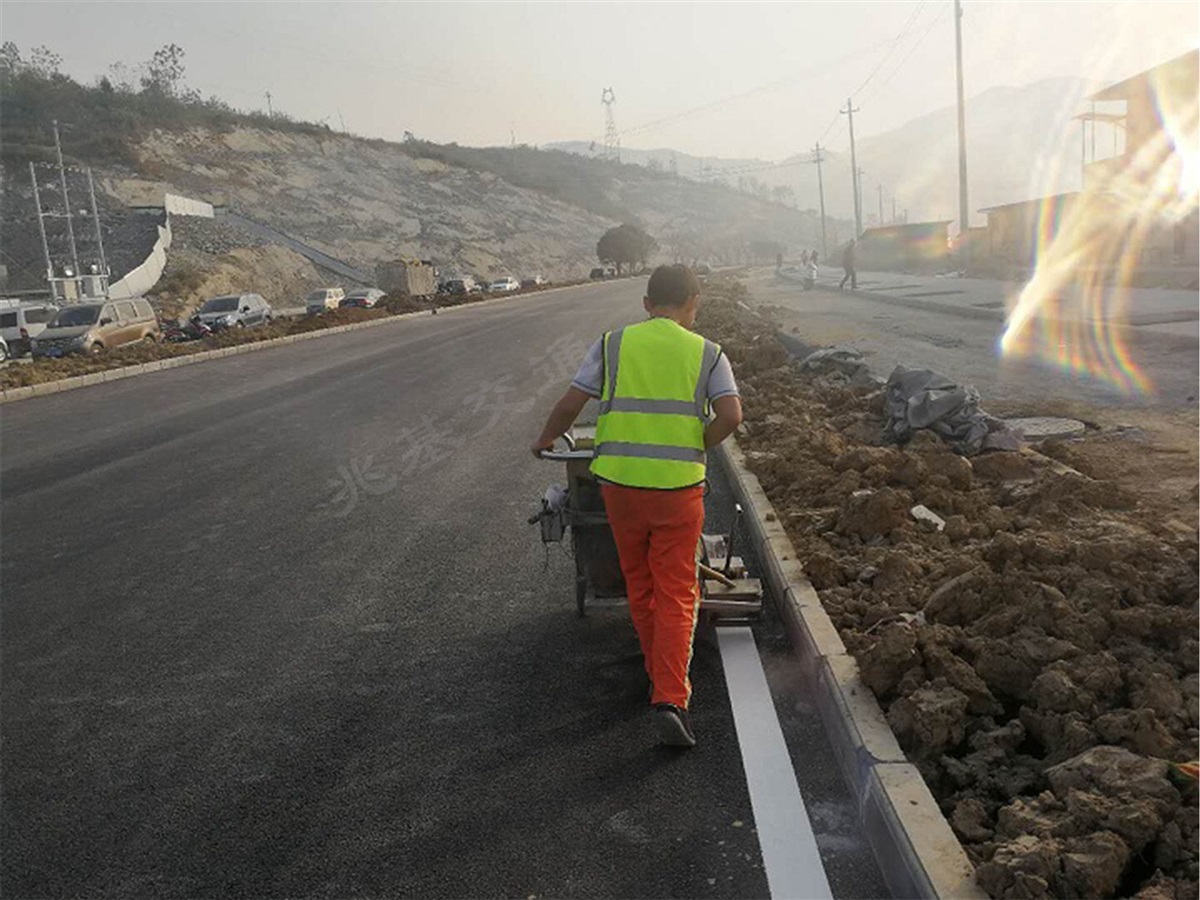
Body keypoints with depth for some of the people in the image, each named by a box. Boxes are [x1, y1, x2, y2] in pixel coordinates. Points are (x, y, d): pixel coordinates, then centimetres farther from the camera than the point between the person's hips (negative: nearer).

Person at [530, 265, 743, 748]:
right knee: (676, 595, 5)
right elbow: (731, 415, -9)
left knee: (639, 587, 19)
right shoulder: (706, 352, 2)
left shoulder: (613, 344, 3)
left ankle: (664, 677, 35)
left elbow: (570, 403, 0)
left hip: (620, 482, 2)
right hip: (678, 487, -1)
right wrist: (695, 446, 7)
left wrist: (545, 441, 18)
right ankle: (670, 698, -6)